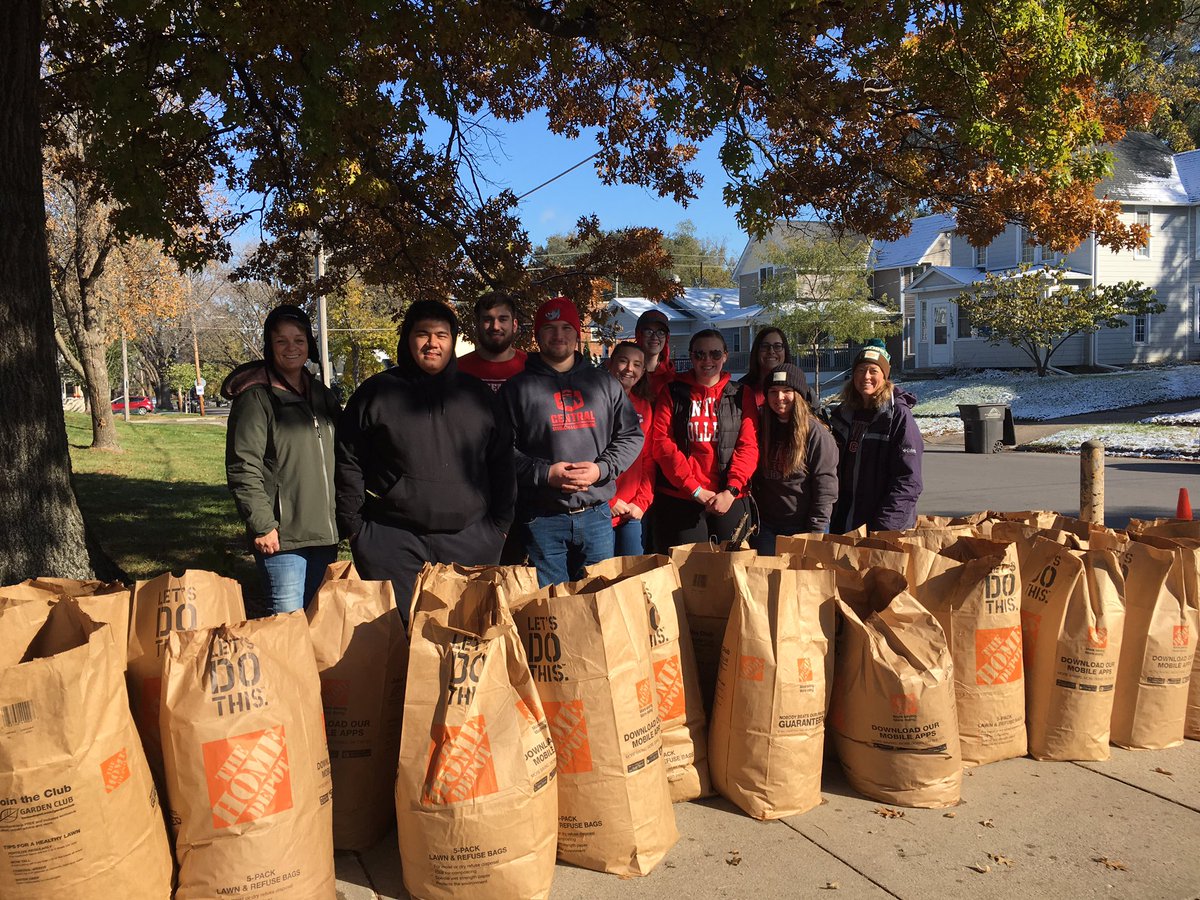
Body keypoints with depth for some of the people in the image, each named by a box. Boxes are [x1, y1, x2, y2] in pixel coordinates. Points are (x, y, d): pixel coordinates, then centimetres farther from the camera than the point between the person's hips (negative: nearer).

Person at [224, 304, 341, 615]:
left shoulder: (322, 395, 14)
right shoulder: (256, 397, -7)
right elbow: (242, 468, -13)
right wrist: (262, 525, -17)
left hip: (324, 533, 7)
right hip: (281, 537, -7)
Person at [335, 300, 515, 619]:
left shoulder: (478, 395, 11)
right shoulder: (376, 392, 5)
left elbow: (502, 462, 14)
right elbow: (349, 464, 6)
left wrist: (500, 524, 9)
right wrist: (353, 526, 1)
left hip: (469, 541, 2)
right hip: (392, 542, -2)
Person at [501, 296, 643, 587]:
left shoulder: (604, 382, 11)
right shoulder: (518, 388, 2)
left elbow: (631, 435, 10)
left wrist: (602, 469, -6)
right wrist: (545, 473, -16)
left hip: (596, 515, 3)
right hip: (542, 518, -2)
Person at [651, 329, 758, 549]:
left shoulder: (741, 395, 10)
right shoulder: (673, 393, 6)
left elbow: (749, 445, 1)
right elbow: (662, 442, -3)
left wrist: (731, 490, -13)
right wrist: (695, 490, -11)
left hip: (730, 498, 2)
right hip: (680, 498, -1)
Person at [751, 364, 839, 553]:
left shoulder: (816, 433, -9)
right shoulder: (762, 428, 6)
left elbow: (826, 486, -11)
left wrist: (816, 531, -14)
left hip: (803, 527, -4)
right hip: (766, 527, 5)